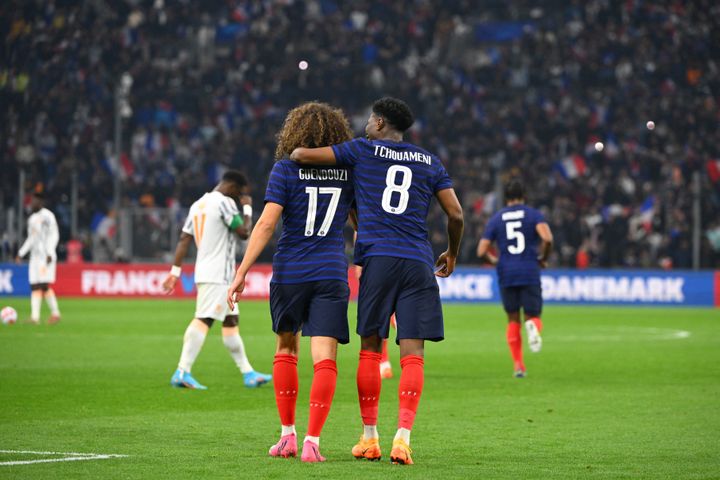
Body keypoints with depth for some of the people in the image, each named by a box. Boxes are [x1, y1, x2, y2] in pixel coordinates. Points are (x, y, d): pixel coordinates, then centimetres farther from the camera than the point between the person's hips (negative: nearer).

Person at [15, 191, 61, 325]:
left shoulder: (47, 216, -8)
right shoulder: (32, 218, 17)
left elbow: (54, 235, -12)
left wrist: (49, 253, -21)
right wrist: (21, 253, 18)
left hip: (46, 257, -8)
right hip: (35, 256, 8)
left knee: (44, 285, -13)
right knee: (35, 287, 2)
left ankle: (55, 313, -3)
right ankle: (35, 317, 0)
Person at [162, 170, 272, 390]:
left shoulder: (198, 205, 16)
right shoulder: (224, 203, -11)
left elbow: (184, 239, 13)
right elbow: (244, 232, -12)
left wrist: (175, 270, 11)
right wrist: (247, 209, 3)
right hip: (217, 275, -10)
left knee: (231, 321, 13)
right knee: (203, 320, -13)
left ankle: (248, 373, 17)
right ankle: (182, 372, -19)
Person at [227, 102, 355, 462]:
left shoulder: (287, 169, -4)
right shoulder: (348, 172, 5)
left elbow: (266, 223, -10)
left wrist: (242, 272, -9)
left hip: (289, 273, 0)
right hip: (332, 274, 0)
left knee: (286, 348, 19)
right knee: (324, 358, -4)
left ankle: (287, 434, 20)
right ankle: (312, 441, -14)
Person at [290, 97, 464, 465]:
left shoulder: (363, 151, 6)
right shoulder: (430, 162, 15)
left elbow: (301, 155, 0)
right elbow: (456, 214, 11)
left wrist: (294, 153, 24)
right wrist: (451, 253, 27)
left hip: (377, 258, -1)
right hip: (418, 262, 2)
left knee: (370, 349, 8)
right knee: (413, 353, -3)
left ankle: (369, 438, 10)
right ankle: (402, 438, -15)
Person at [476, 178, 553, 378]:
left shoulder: (495, 219, 8)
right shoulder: (534, 215, 2)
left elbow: (482, 251, 3)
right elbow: (547, 238, -16)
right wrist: (543, 258, 1)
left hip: (506, 274, 2)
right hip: (530, 273, -2)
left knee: (513, 321, 13)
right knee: (533, 316, 9)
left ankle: (518, 365, 4)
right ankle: (533, 327, -29)